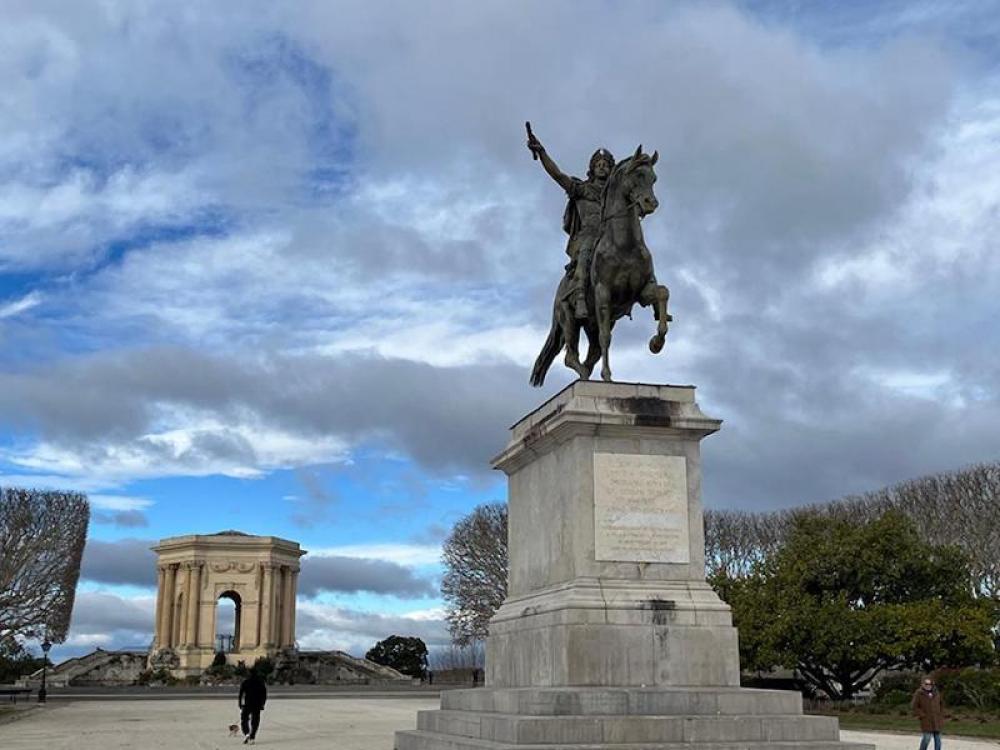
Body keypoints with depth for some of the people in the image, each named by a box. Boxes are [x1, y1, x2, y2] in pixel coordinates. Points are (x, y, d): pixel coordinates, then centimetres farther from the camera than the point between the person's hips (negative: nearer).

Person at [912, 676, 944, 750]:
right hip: (926, 720, -5)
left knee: (938, 738, 7)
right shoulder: (919, 694, -6)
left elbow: (940, 706, 17)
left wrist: (941, 717, 9)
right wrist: (922, 715, -11)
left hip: (937, 720, 5)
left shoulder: (936, 693, 8)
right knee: (927, 738, -9)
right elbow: (915, 707, -4)